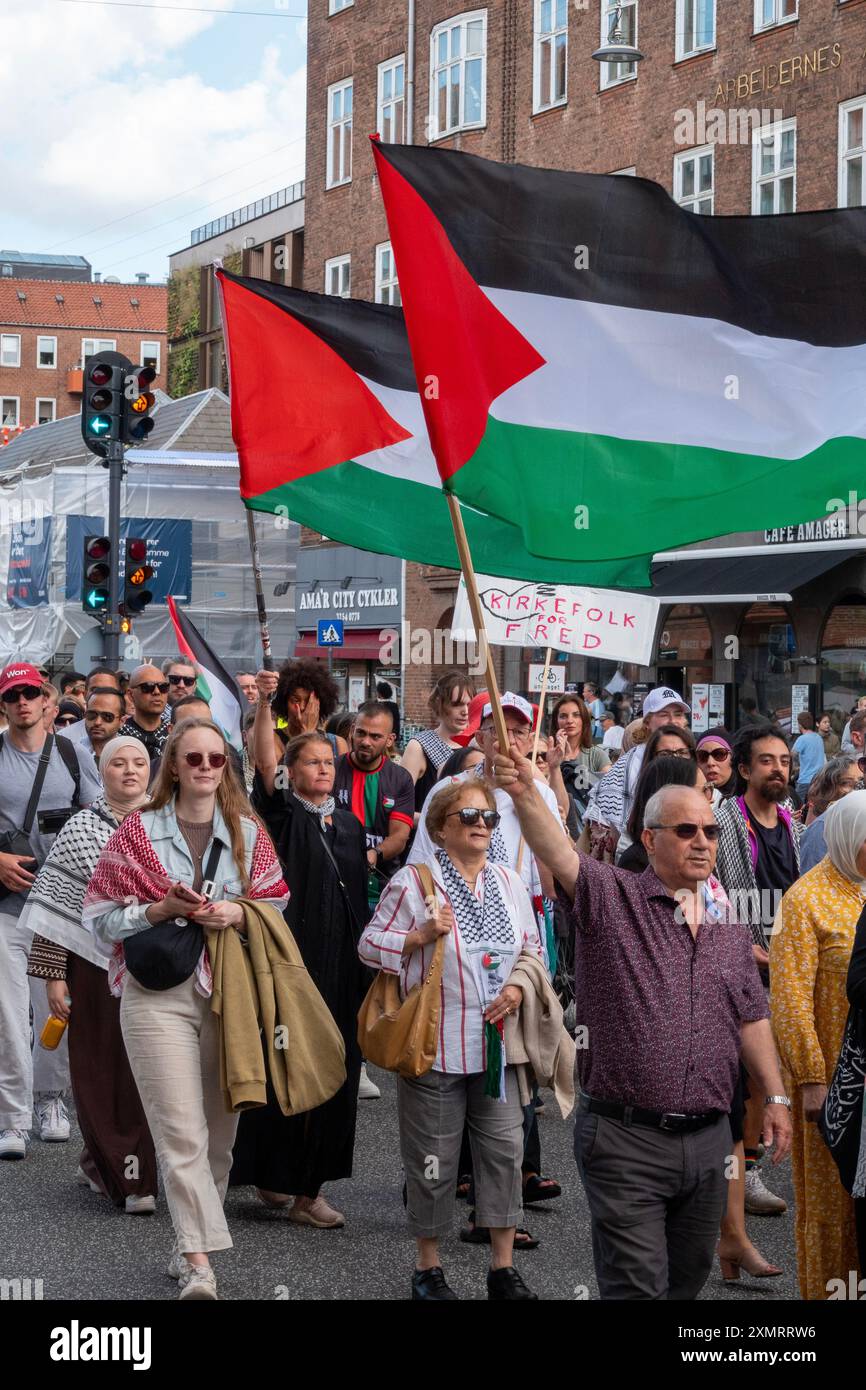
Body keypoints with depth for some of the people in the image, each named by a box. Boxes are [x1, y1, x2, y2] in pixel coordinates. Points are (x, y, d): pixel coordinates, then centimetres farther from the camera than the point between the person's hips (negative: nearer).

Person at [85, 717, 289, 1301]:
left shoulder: (249, 833, 11)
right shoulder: (139, 831, 4)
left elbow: (278, 907, 12)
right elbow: (103, 915, 2)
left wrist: (238, 913, -7)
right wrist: (163, 908, -12)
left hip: (231, 991, 3)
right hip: (158, 995, -3)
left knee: (219, 1131, 6)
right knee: (181, 1132, -10)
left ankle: (191, 1246, 21)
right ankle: (200, 1262, -13)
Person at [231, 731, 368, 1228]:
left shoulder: (349, 824, 14)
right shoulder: (281, 815, -1)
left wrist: (364, 962, 15)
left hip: (342, 968, 5)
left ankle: (310, 1183, 13)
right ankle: (271, 1170, 10)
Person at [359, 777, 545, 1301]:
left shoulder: (509, 882, 10)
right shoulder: (413, 882, -6)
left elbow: (533, 948, 17)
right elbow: (370, 945, -4)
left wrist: (519, 988, -2)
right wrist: (421, 936, -18)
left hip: (498, 1042, 4)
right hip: (435, 1042, -4)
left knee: (505, 1149, 3)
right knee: (434, 1155, 3)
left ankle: (504, 1268, 13)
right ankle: (428, 1268, 17)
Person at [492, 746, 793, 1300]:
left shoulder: (729, 927, 13)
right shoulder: (612, 899, -5)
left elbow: (751, 1017, 18)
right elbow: (559, 854, -23)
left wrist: (775, 1096, 13)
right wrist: (525, 793, -42)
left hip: (708, 1140, 6)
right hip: (626, 1137, -5)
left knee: (690, 1275, 17)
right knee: (636, 1285, -4)